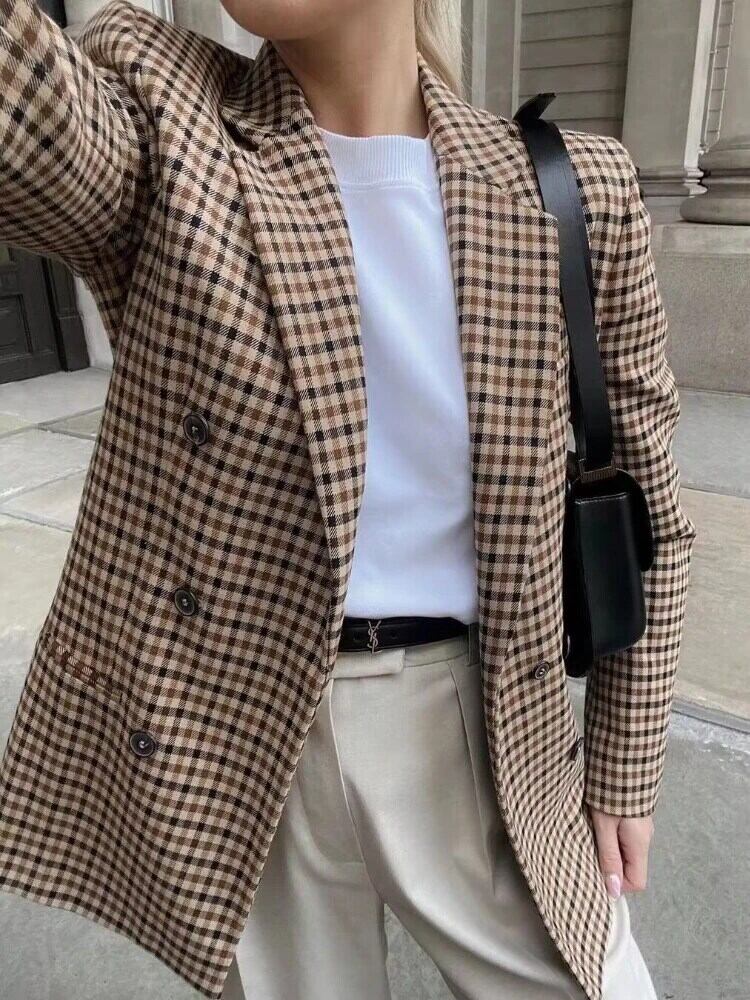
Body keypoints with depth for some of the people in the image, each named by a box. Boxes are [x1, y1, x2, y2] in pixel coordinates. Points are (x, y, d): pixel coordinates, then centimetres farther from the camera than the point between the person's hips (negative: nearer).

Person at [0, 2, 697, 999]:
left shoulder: (578, 191, -4)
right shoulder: (159, 105, -5)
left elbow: (643, 502, 2)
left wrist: (625, 765, 7)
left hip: (474, 733, 1)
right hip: (232, 732, 0)